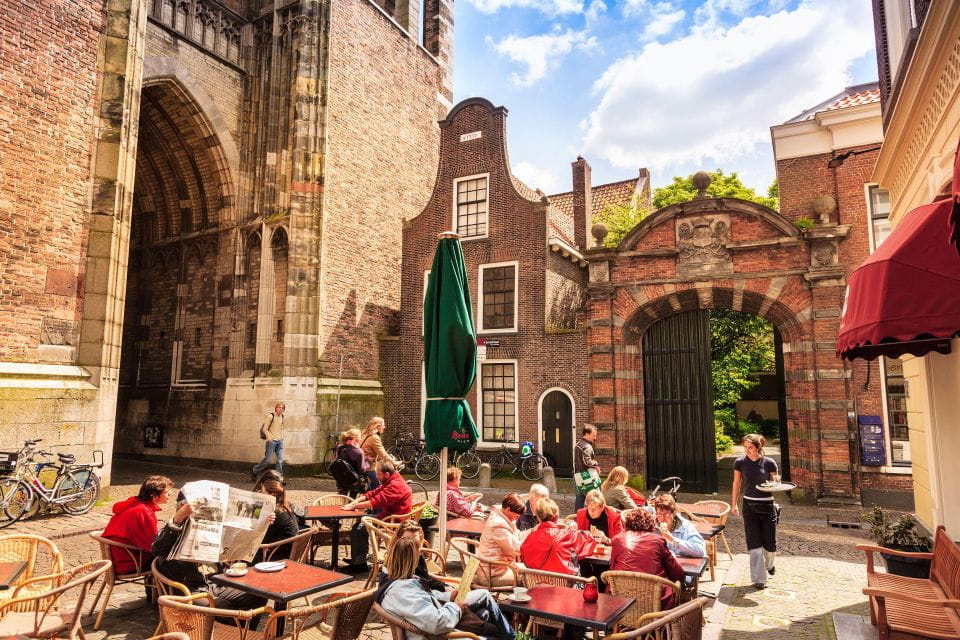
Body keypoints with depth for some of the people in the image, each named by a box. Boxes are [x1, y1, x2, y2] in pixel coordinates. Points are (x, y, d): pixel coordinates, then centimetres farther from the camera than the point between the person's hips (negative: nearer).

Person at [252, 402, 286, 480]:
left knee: (280, 460, -1)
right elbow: (265, 429, -8)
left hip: (280, 441, 6)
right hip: (272, 441, -6)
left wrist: (281, 437, 12)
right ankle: (254, 471, 19)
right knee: (267, 459, -2)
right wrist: (270, 438, -15)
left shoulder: (281, 417, 9)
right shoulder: (270, 416, -9)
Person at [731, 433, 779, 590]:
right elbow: (736, 484, 5)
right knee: (754, 543, -1)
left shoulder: (769, 463, -9)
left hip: (767, 506, 0)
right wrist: (734, 505, 5)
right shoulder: (740, 462, -5)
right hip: (749, 506, 0)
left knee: (770, 543, 8)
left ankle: (769, 564, 41)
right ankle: (759, 578, 8)